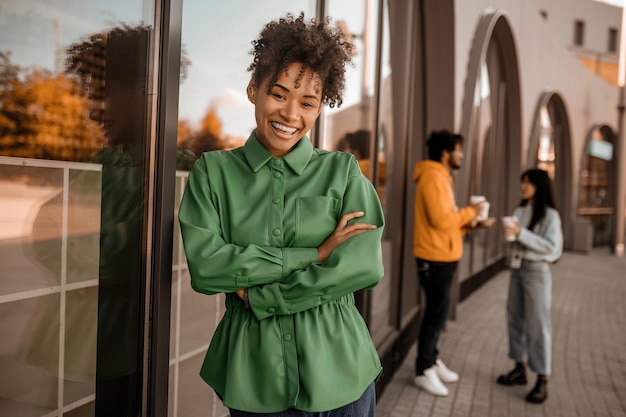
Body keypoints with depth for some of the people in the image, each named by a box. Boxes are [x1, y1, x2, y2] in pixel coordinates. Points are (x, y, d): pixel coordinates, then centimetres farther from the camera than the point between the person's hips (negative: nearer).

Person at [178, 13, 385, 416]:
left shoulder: (343, 171, -2)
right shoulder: (213, 171, -2)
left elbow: (365, 268, -13)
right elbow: (204, 266, -14)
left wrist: (256, 295, -13)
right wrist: (314, 255, -16)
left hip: (339, 374, 0)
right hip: (254, 379, 0)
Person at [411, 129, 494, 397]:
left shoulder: (443, 177, 16)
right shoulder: (433, 177, -16)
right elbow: (441, 220, -24)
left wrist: (473, 223, 5)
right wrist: (469, 211, -11)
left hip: (444, 257, 10)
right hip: (435, 259, -10)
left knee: (437, 312, 16)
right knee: (436, 313, -3)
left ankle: (432, 361, 27)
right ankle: (423, 371, 9)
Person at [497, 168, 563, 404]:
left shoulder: (550, 215, -10)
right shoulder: (519, 211, 8)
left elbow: (550, 247, -18)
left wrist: (520, 233, -23)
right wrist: (508, 231, -7)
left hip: (536, 271, -7)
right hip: (517, 268, 7)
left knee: (537, 325, -4)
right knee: (516, 319, 12)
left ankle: (542, 381, 4)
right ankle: (520, 369, 24)